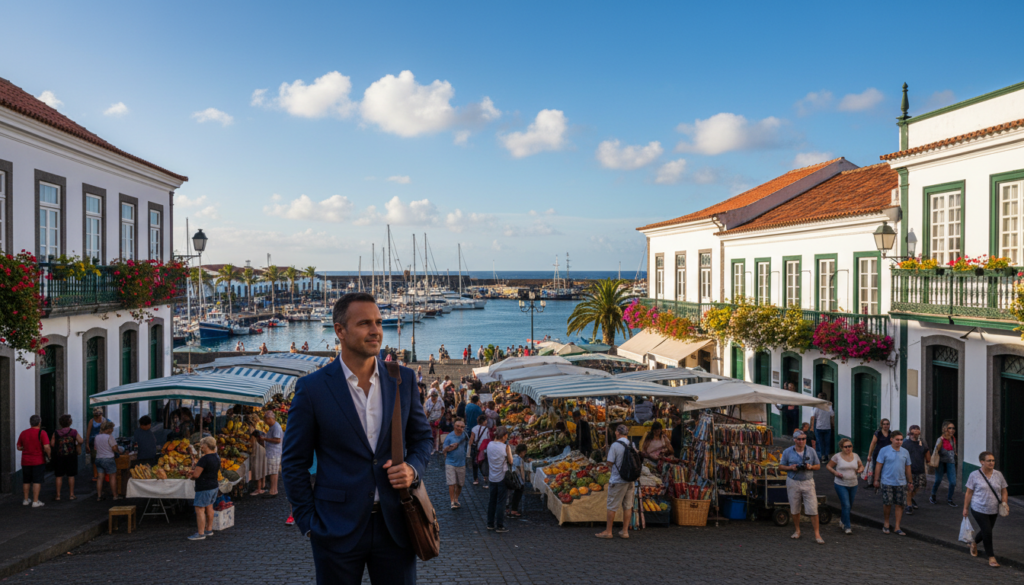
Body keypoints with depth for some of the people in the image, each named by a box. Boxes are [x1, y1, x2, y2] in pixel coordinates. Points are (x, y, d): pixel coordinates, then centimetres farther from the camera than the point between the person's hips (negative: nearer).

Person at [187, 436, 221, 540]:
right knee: (209, 508, 17)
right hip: (214, 486, 9)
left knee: (200, 509, -3)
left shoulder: (204, 459, -22)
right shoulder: (217, 458, 8)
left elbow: (196, 475, -21)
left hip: (204, 488, -9)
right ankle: (209, 530, 26)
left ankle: (200, 533, -1)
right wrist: (195, 471, 12)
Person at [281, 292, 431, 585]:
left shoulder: (403, 380, 3)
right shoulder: (312, 388, -6)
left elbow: (421, 437, 13)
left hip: (395, 525, 3)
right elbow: (294, 462, 0)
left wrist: (413, 469, -7)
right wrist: (308, 524, -3)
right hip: (337, 529, -2)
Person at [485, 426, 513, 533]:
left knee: (492, 501, 15)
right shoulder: (505, 447, -16)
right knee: (501, 502, 2)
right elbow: (510, 462, -7)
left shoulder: (490, 444, 1)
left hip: (492, 477, 6)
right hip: (502, 478, -6)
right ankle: (499, 526, 6)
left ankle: (490, 524, 23)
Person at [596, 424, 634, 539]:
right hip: (630, 480, 6)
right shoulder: (632, 446, 3)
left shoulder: (615, 446, -15)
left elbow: (610, 464, -11)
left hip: (617, 480, -6)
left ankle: (608, 531, 10)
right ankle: (625, 531, 17)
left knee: (612, 507, 3)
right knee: (627, 506, 12)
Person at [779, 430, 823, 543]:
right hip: (793, 482, 0)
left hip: (808, 482, 0)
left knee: (813, 509, -6)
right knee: (794, 509, 9)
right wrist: (791, 467, -14)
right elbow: (781, 466, 5)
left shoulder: (811, 451, 2)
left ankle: (817, 534, 1)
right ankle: (797, 531, 27)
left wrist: (811, 467, -13)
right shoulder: (787, 452, 0)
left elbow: (818, 466, 9)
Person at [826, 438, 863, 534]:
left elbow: (861, 466, 18)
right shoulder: (837, 456, -7)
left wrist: (860, 469, -5)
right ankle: (847, 527, -1)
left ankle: (842, 521, 39)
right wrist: (835, 472, -16)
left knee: (849, 506, 15)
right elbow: (828, 466, 1)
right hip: (841, 485, -5)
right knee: (846, 505, -11)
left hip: (853, 485, 5)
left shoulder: (855, 456, 5)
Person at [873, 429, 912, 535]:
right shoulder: (884, 451, -5)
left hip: (901, 483, 3)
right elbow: (878, 466, -4)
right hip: (887, 482, -3)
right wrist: (876, 480, -6)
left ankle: (897, 527, 11)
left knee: (899, 505, 3)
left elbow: (907, 468, 14)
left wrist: (910, 481, 14)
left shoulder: (905, 452, 6)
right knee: (887, 503, -1)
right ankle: (886, 523, 21)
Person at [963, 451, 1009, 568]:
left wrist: (1004, 502, -8)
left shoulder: (998, 475, 2)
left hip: (994, 511, 4)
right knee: (987, 532, -10)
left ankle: (974, 544, 46)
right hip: (979, 510, -4)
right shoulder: (974, 475, -8)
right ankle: (991, 557, 4)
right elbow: (968, 493, -4)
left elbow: (1004, 491, 10)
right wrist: (965, 508, -3)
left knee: (985, 531, 17)